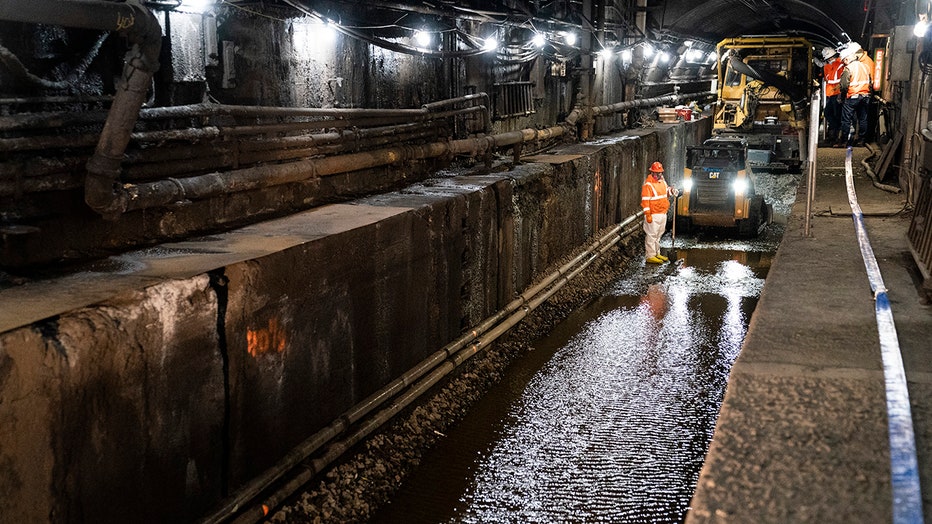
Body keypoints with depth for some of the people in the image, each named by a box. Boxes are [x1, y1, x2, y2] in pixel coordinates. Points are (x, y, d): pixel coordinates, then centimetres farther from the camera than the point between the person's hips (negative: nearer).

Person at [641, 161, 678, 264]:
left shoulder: (663, 182, 11)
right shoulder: (648, 185, -14)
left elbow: (666, 191, 30)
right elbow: (645, 201, -17)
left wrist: (671, 191, 5)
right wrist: (648, 215, -21)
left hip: (663, 214, 9)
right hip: (654, 215, -9)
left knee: (658, 235, 16)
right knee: (651, 235, -5)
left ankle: (657, 254, 26)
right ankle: (650, 256, -2)